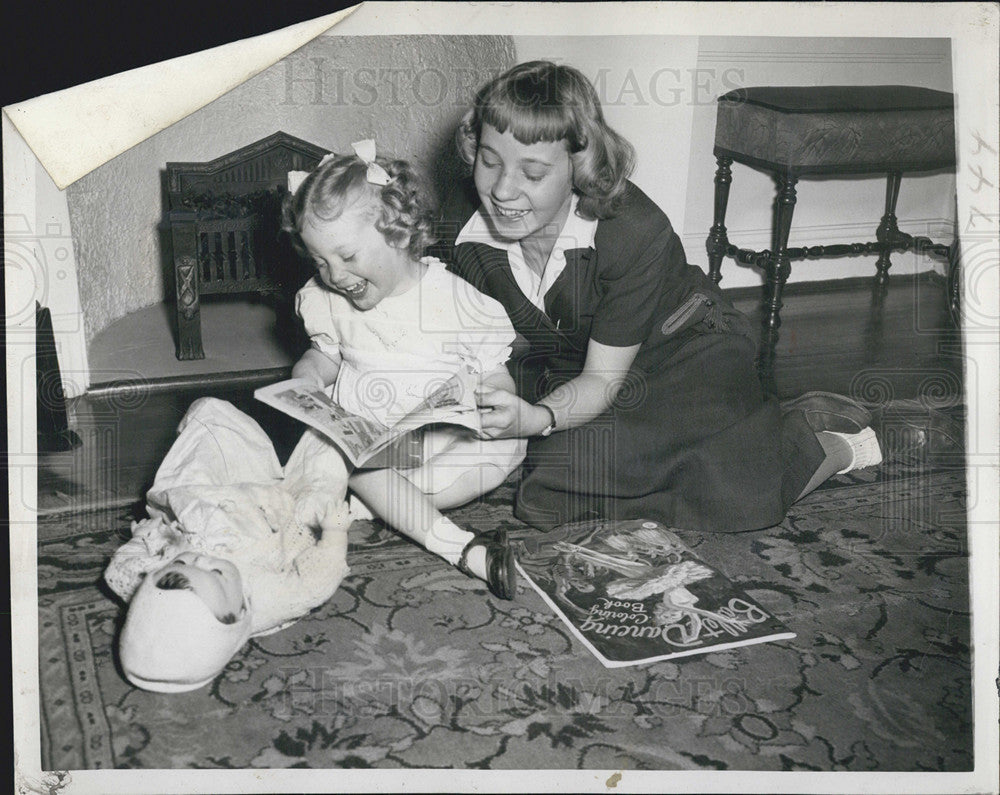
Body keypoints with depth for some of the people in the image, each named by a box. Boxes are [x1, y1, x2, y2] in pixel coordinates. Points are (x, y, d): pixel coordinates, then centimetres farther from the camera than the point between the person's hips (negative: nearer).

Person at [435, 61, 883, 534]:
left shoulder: (635, 232, -26)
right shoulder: (462, 232, -13)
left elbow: (603, 379, -22)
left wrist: (536, 419, -42)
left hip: (686, 355, -5)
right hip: (567, 379, 5)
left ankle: (820, 445, -3)